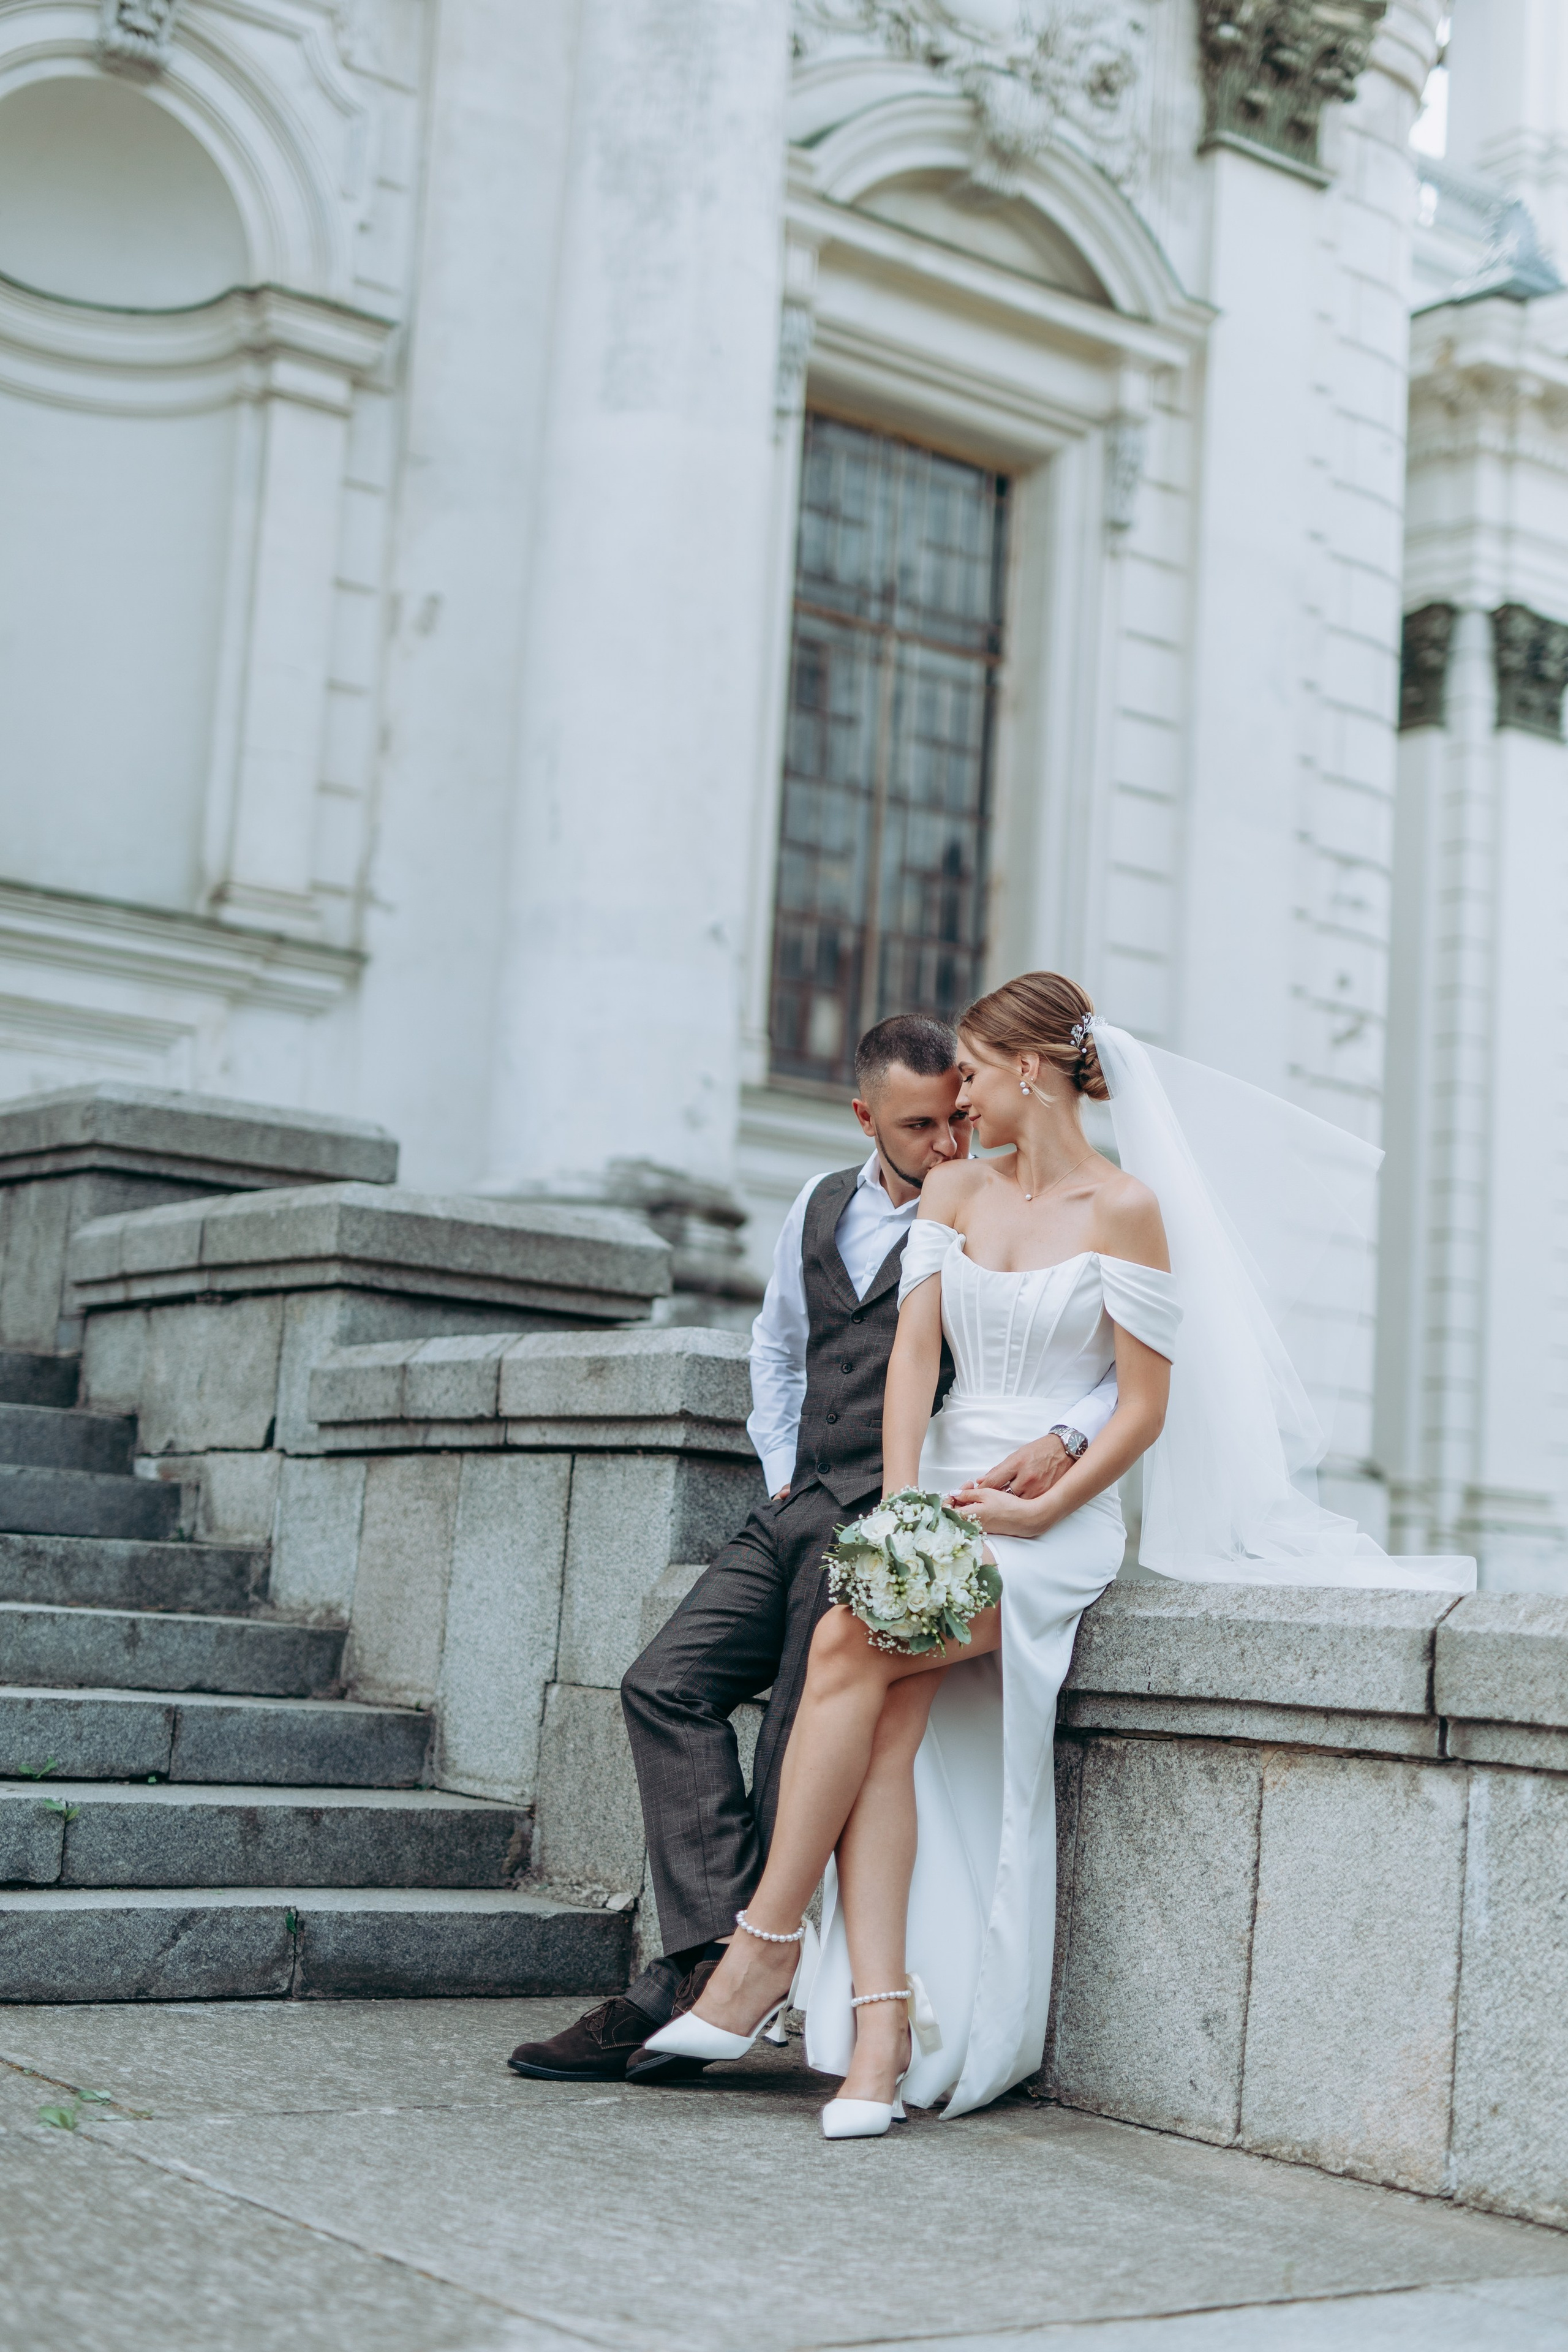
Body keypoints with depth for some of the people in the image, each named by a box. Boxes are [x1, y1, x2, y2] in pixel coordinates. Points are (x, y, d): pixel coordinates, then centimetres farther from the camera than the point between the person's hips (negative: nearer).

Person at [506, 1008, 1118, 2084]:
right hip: (798, 1513, 7)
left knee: (801, 1751, -11)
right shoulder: (820, 1207, 17)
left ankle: (716, 1980, -3)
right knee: (667, 1684, -9)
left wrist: (1064, 1437, -26)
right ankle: (718, 1951, -16)